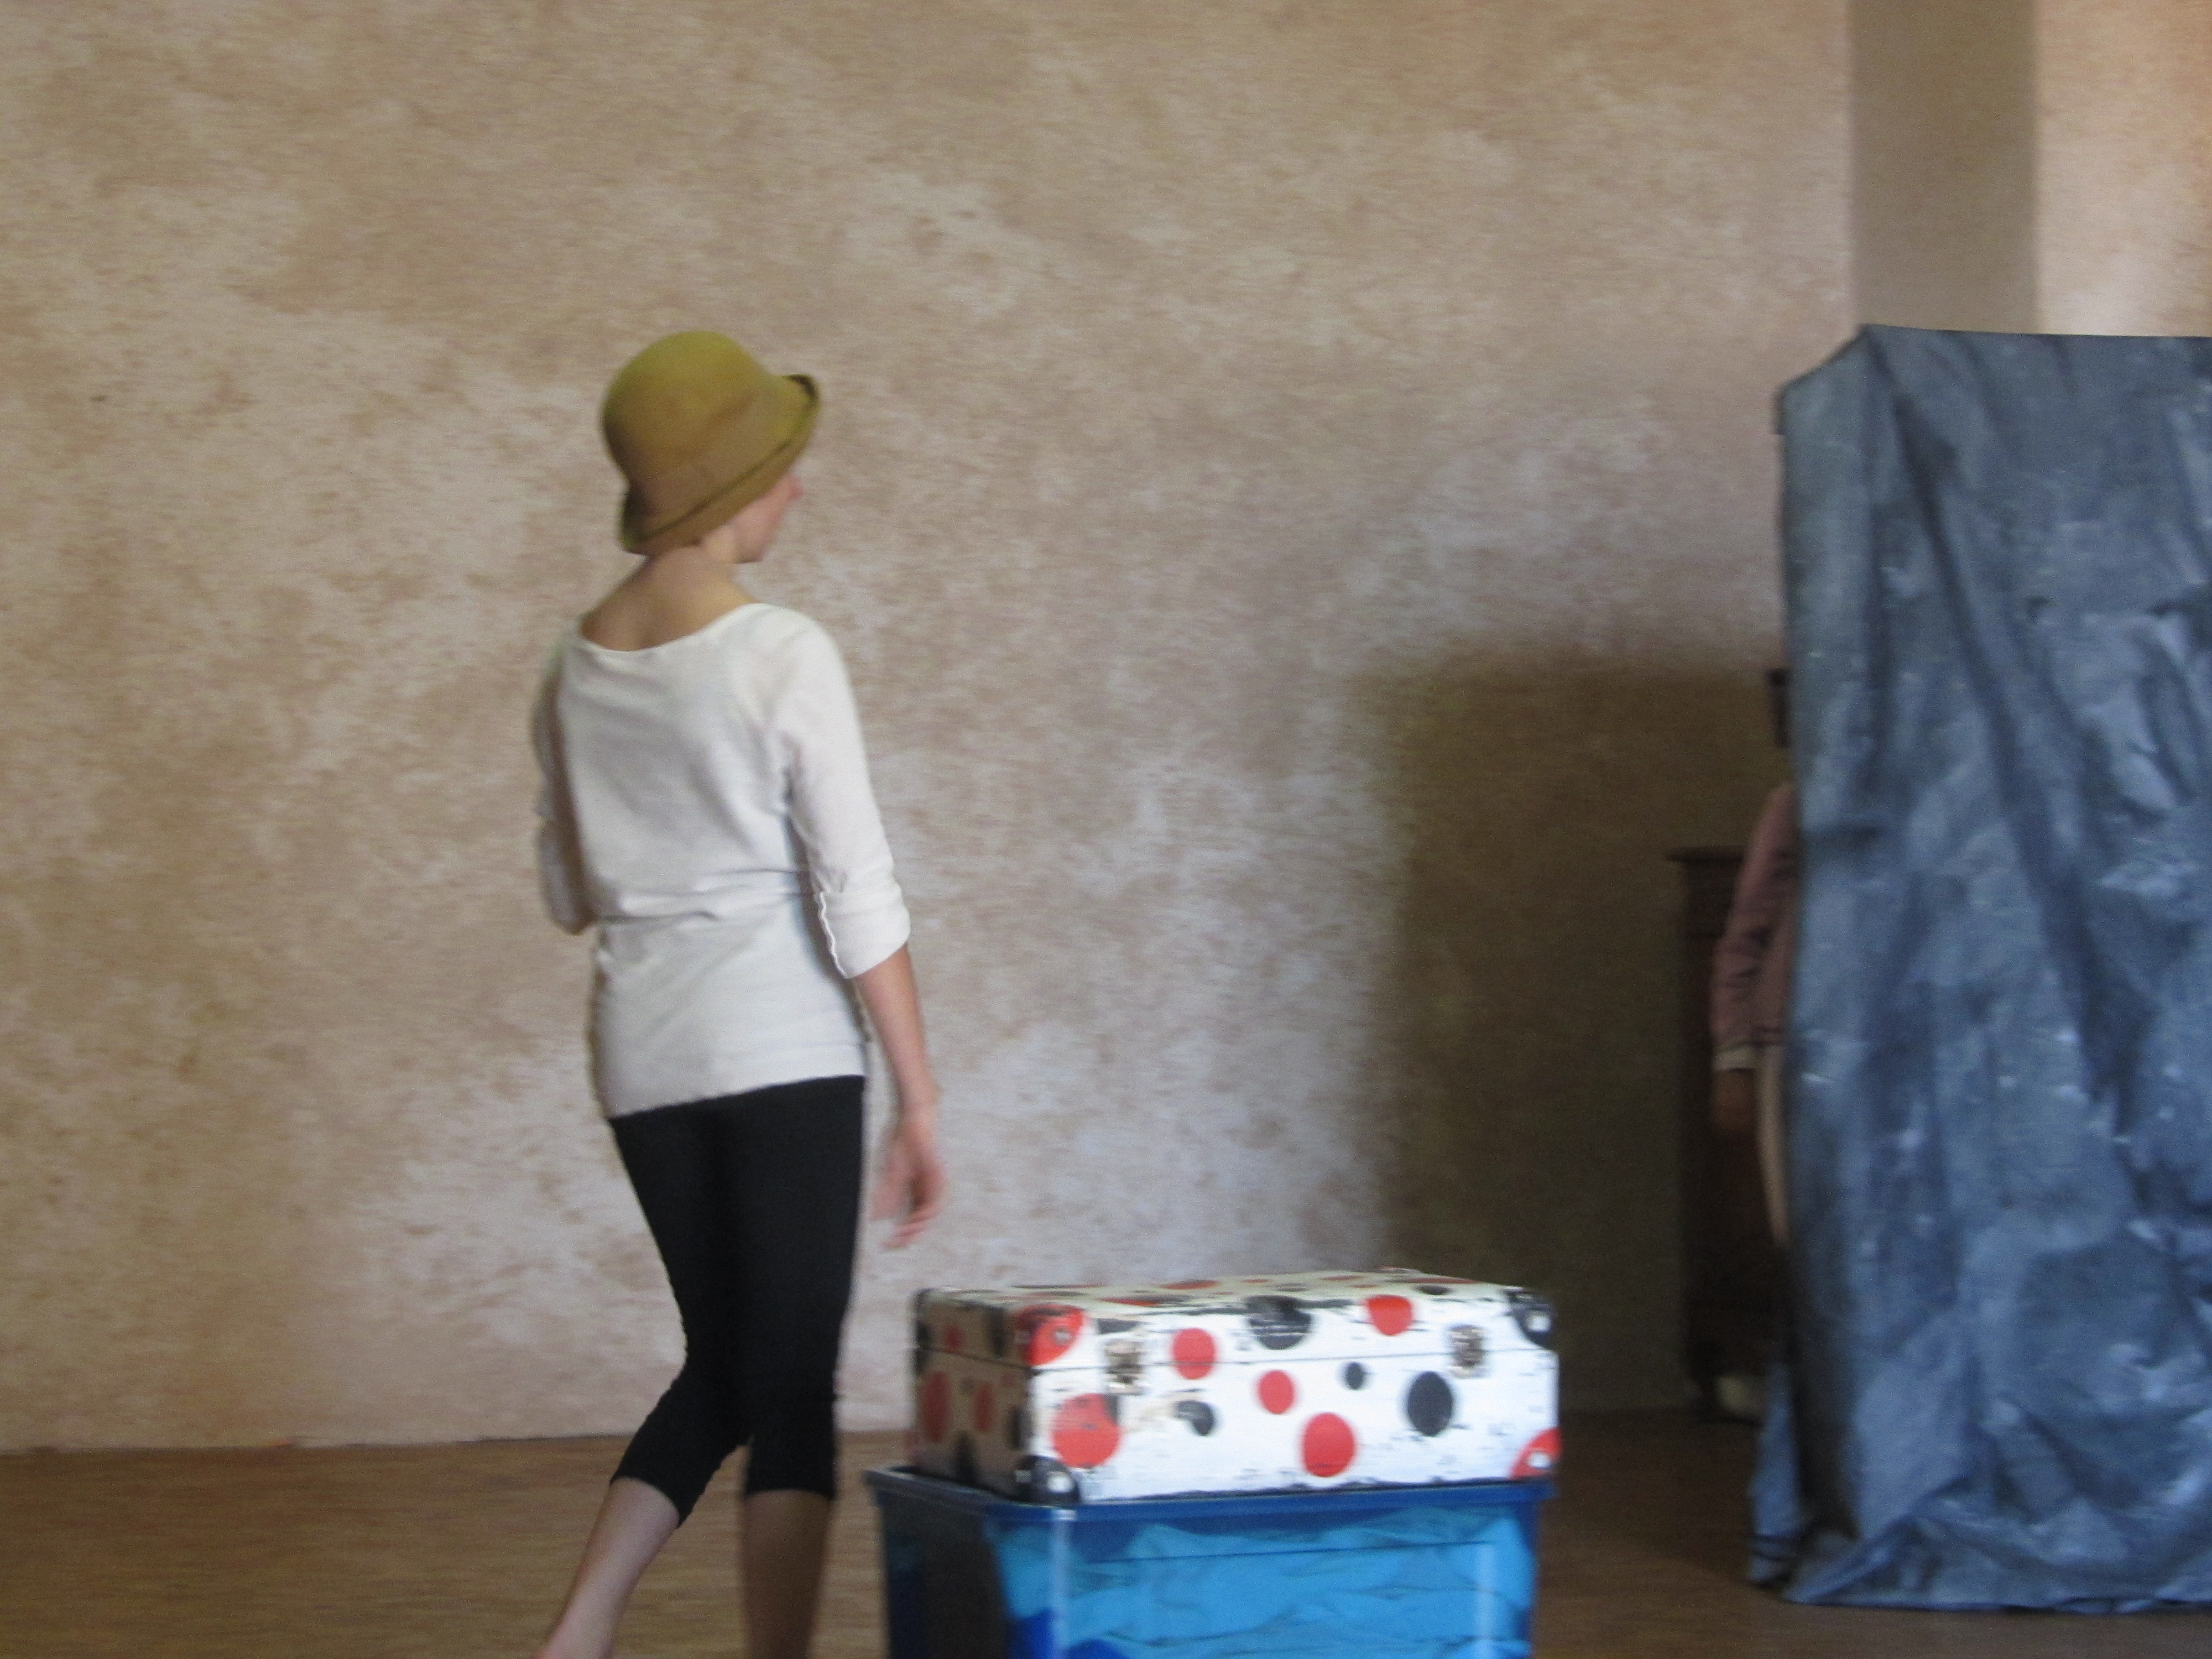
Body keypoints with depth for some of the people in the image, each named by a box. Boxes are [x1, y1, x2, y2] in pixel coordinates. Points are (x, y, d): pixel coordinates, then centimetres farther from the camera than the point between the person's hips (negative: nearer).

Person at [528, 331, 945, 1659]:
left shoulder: (579, 667, 7)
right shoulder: (784, 657, -11)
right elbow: (859, 900, -12)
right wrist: (920, 1103, -8)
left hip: (643, 1053, 6)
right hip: (783, 1049, -6)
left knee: (721, 1368, 18)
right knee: (794, 1390, 0)